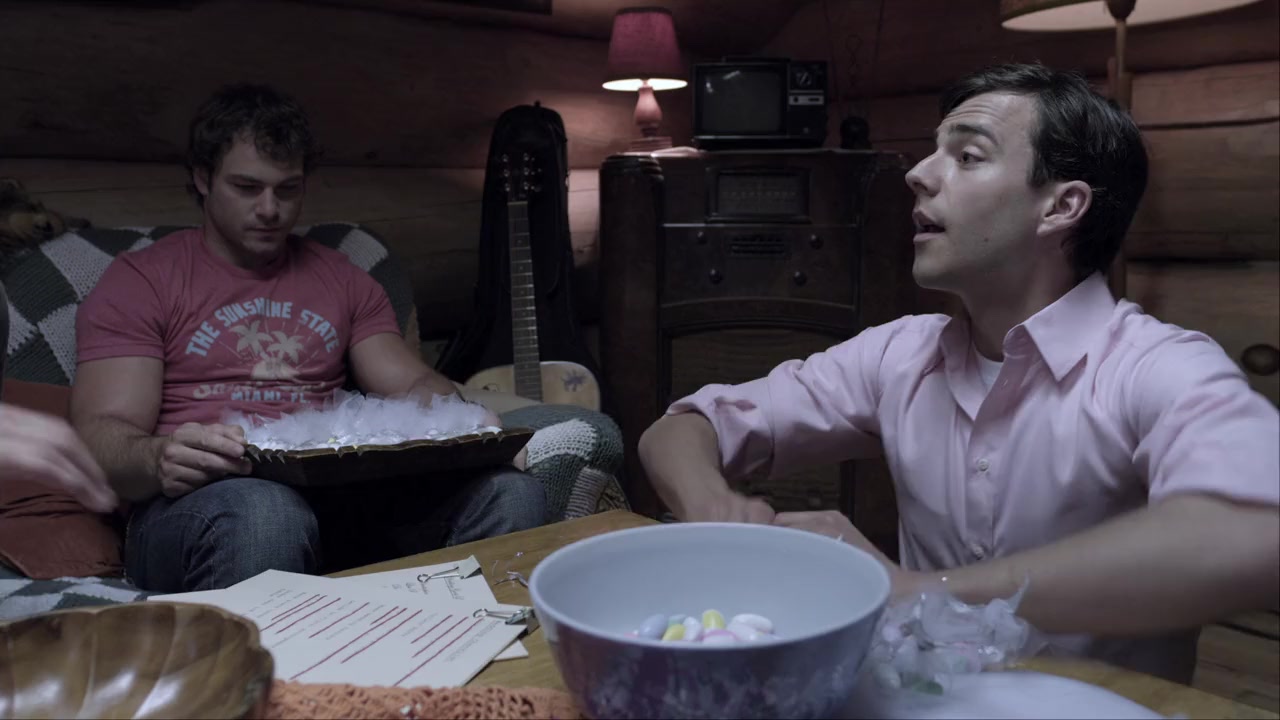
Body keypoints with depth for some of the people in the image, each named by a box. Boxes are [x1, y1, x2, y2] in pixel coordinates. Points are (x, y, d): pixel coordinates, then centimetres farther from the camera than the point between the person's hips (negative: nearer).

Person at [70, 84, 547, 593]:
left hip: (341, 498, 4)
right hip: (199, 501, -3)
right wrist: (158, 459, -24)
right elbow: (102, 436, 1)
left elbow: (413, 384, 16)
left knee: (510, 492, -23)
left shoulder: (341, 280, 24)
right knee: (262, 513, -41)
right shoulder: (139, 282, 11)